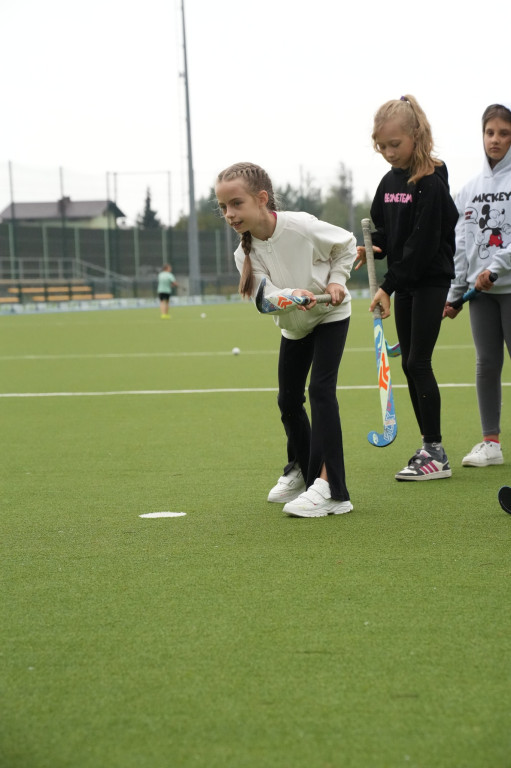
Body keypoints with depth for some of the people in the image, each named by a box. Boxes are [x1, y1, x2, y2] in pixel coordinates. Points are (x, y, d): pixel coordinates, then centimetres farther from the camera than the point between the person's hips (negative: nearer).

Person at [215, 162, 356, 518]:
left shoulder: (301, 226, -29)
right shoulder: (245, 254, -17)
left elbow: (346, 244, -10)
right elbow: (265, 297, -28)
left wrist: (336, 281, -21)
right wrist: (293, 296, -47)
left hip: (330, 315, -5)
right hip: (294, 326, 5)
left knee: (321, 389, -21)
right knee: (289, 400, 11)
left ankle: (330, 488, -25)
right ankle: (301, 471, 37)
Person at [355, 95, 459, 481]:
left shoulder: (431, 183, -16)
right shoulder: (389, 182, 8)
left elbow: (423, 243, -20)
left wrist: (389, 286, -20)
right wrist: (373, 248, -4)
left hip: (431, 280, -8)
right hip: (404, 283, 8)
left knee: (418, 363, -10)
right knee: (410, 364, 8)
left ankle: (436, 453, -5)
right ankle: (429, 448, 15)